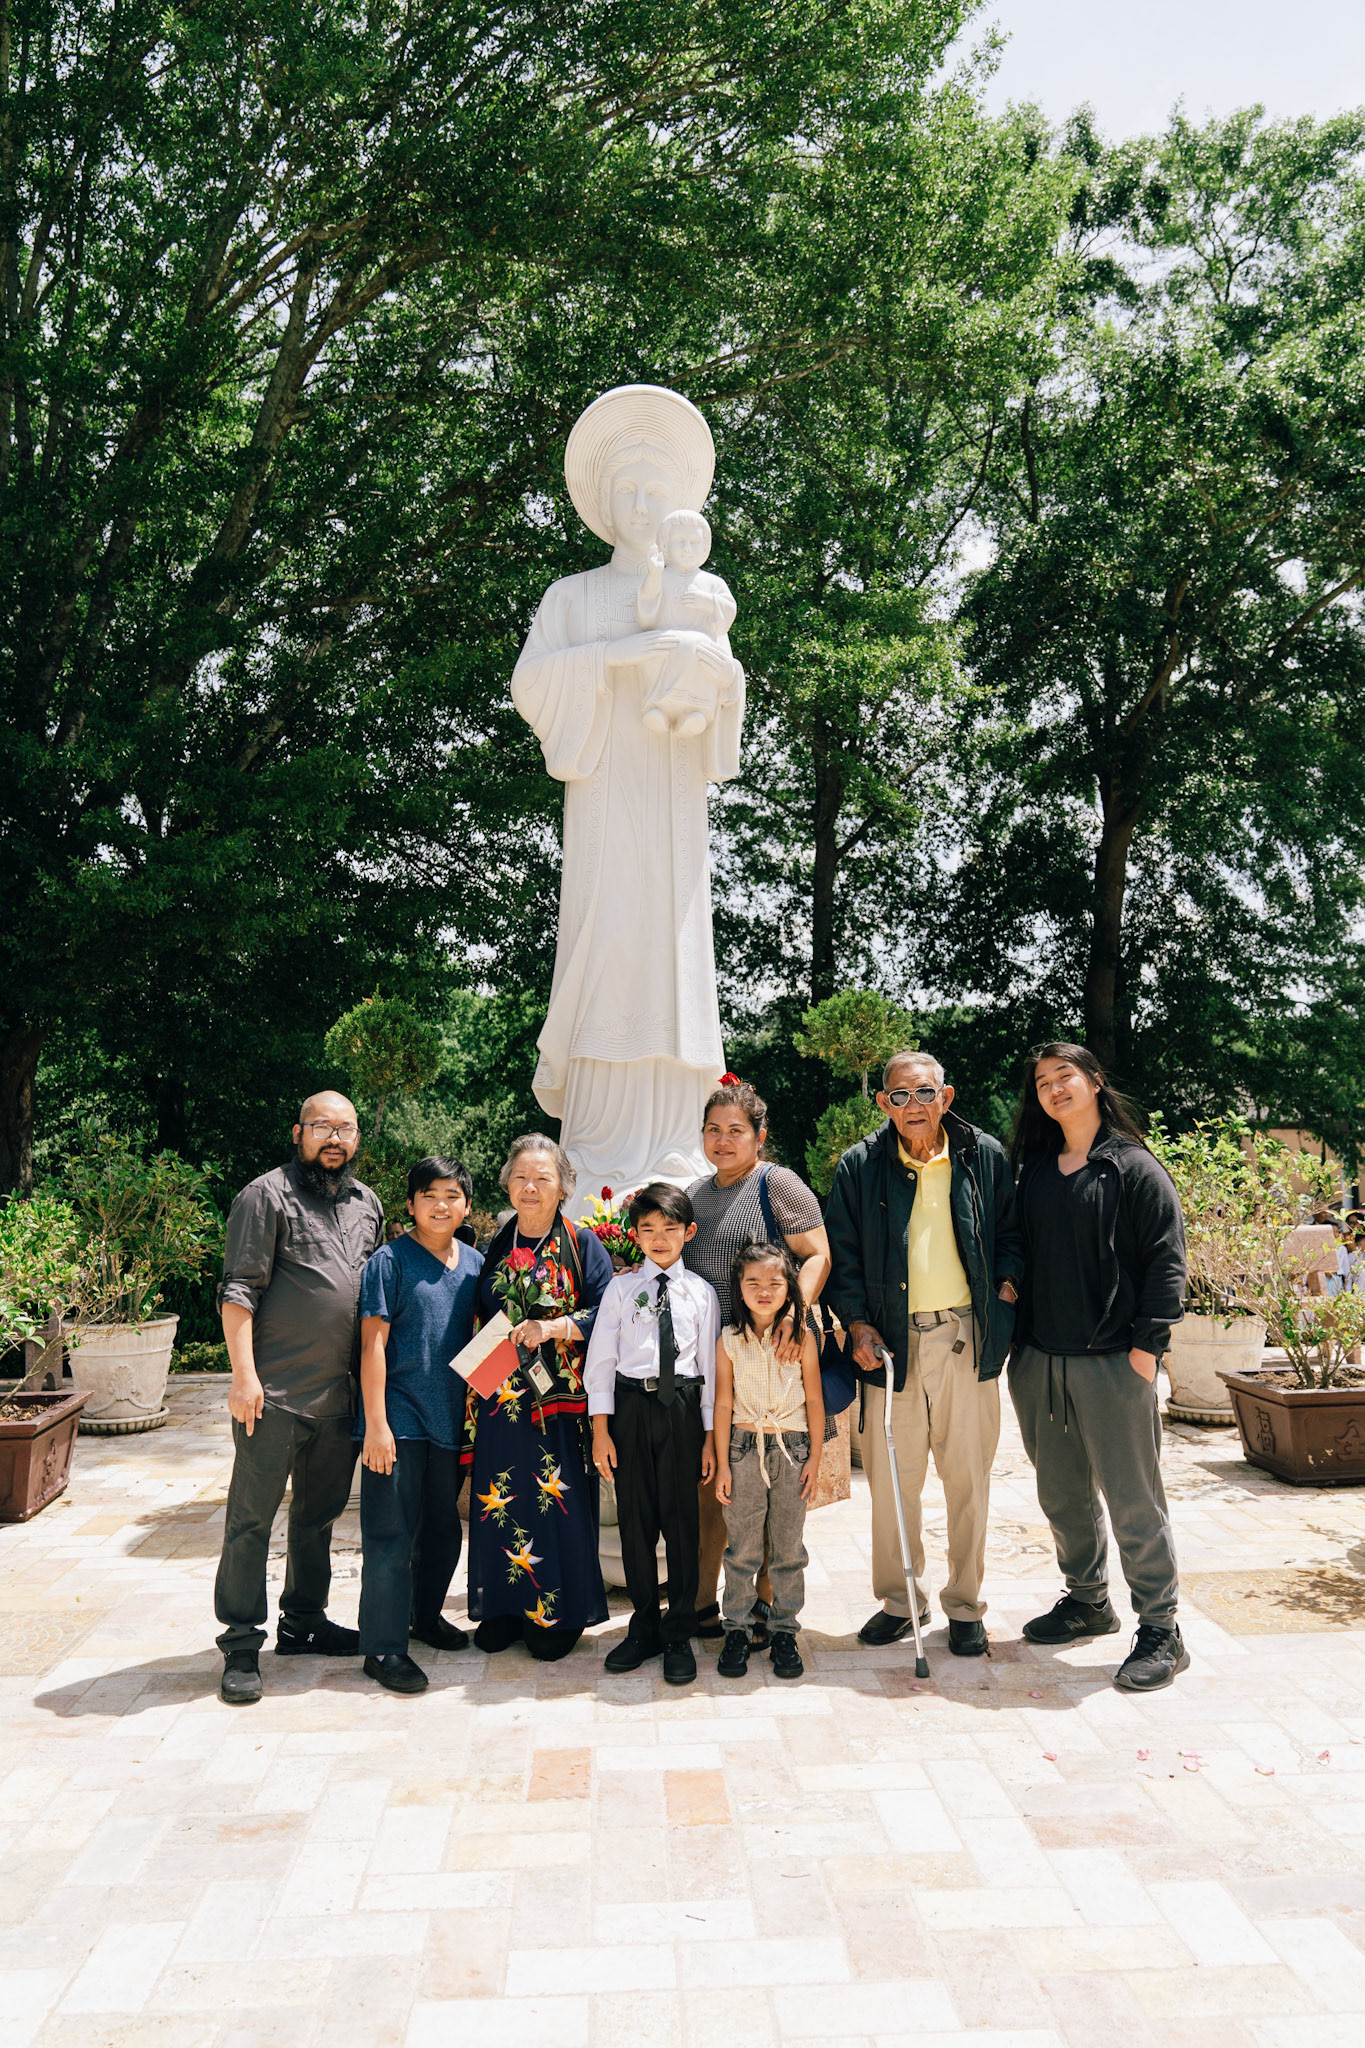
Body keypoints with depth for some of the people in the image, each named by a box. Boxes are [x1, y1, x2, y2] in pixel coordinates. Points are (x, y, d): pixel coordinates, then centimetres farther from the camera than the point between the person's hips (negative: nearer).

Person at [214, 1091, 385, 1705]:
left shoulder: (367, 1204, 12)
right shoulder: (267, 1196, -7)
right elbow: (238, 1290, -10)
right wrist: (244, 1373, -16)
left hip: (340, 1394, 6)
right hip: (275, 1392, -6)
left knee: (319, 1513, 17)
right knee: (252, 1517, 1)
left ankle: (304, 1621, 31)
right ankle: (241, 1643, 13)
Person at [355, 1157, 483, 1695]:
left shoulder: (474, 1264, 7)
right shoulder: (390, 1261, -9)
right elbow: (373, 1344, -11)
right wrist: (376, 1423, -15)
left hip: (450, 1418, 6)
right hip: (398, 1417, -6)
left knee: (444, 1526, 18)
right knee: (391, 1533, -1)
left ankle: (425, 1614, 37)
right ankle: (382, 1646, 10)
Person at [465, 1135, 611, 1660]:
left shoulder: (582, 1244, 0)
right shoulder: (496, 1249, 11)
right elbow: (478, 1318, 17)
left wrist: (553, 1327, -19)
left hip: (560, 1399, -3)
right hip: (501, 1396, 4)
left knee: (559, 1504, -1)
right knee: (499, 1502, 7)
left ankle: (557, 1615, 15)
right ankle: (504, 1609, 23)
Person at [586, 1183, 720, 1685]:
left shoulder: (701, 1293, 4)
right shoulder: (620, 1289, 4)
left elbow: (711, 1365, 5)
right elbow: (601, 1360, 3)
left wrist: (710, 1435, 2)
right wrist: (600, 1431, -1)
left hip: (683, 1407, 0)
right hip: (630, 1406, 1)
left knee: (681, 1518, 2)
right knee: (635, 1518, 9)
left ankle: (678, 1635, 18)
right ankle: (643, 1628, 26)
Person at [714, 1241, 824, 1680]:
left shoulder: (803, 1337, -1)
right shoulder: (729, 1340, -1)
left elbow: (814, 1401, 3)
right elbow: (723, 1404, 1)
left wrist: (814, 1458, 1)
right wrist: (722, 1464, 0)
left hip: (792, 1448, 0)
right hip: (744, 1449, 0)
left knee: (788, 1546, 8)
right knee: (742, 1546, 5)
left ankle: (784, 1631, 20)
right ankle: (737, 1628, 19)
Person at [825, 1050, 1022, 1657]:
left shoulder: (984, 1156, 5)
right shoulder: (859, 1167, 3)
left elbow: (1011, 1232, 14)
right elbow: (841, 1252, 5)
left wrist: (1006, 1287, -1)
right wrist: (856, 1323, -4)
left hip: (966, 1339, 0)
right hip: (891, 1341, 0)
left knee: (968, 1477, 7)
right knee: (890, 1480, 7)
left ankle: (965, 1606, 23)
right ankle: (898, 1599, 26)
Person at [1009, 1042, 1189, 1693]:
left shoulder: (1136, 1168, -4)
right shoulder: (1035, 1171, 12)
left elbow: (1166, 1262, -7)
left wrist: (1146, 1346, -13)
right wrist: (1020, 1342, 11)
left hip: (1113, 1364, -5)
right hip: (1039, 1363, 6)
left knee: (1133, 1500, 0)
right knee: (1062, 1495, 15)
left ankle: (1161, 1632, 14)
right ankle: (1087, 1601, 34)